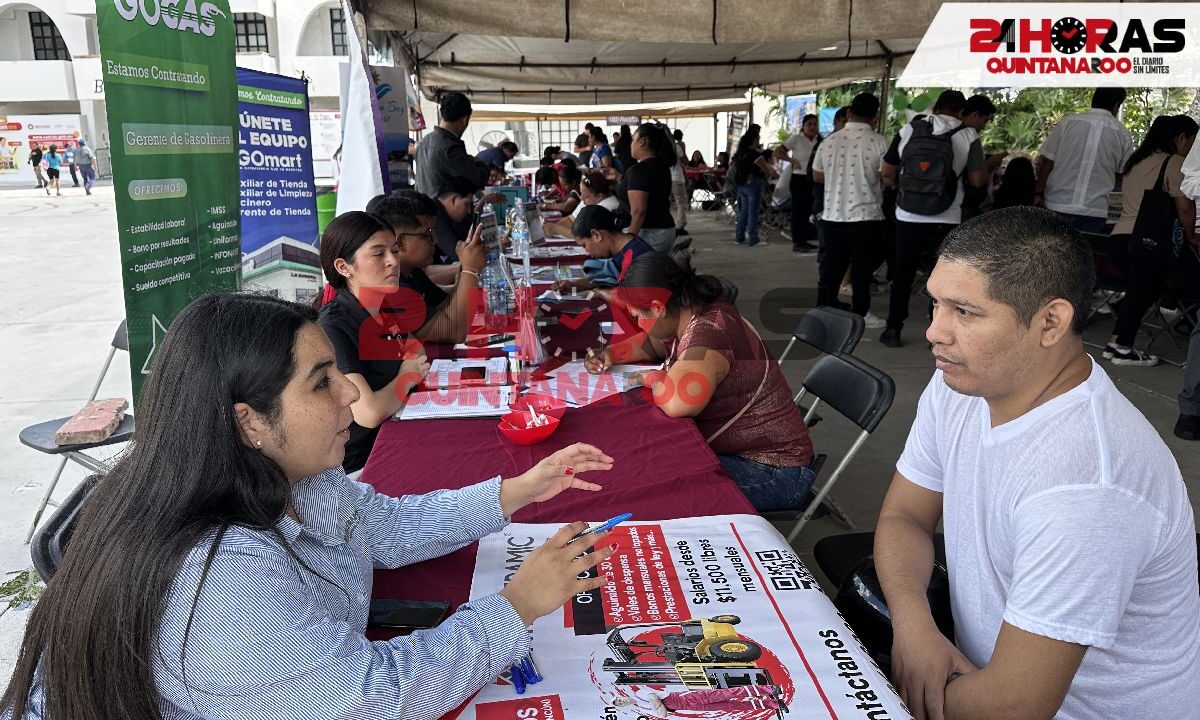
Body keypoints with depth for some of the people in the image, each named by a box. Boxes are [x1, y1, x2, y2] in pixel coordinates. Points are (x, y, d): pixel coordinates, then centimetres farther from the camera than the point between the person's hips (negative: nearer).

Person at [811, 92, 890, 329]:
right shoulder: (879, 143, -10)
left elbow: (817, 176, 12)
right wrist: (872, 179, 11)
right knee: (861, 267, 6)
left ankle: (824, 307, 18)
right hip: (866, 216, -3)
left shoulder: (829, 141, 2)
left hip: (832, 215, 4)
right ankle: (860, 313, 13)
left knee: (832, 264, 12)